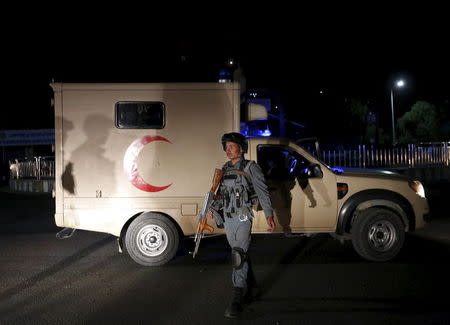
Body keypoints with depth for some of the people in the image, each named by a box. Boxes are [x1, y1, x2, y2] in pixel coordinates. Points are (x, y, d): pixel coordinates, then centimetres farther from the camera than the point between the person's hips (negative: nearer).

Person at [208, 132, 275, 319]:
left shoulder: (250, 167, -3)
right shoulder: (224, 169, 14)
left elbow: (262, 192, -7)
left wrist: (269, 215, -15)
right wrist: (213, 209, 3)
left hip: (242, 217, -6)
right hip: (227, 218, 6)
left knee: (238, 254, -14)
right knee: (241, 253, 16)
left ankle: (238, 299, -14)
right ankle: (250, 286, 33)